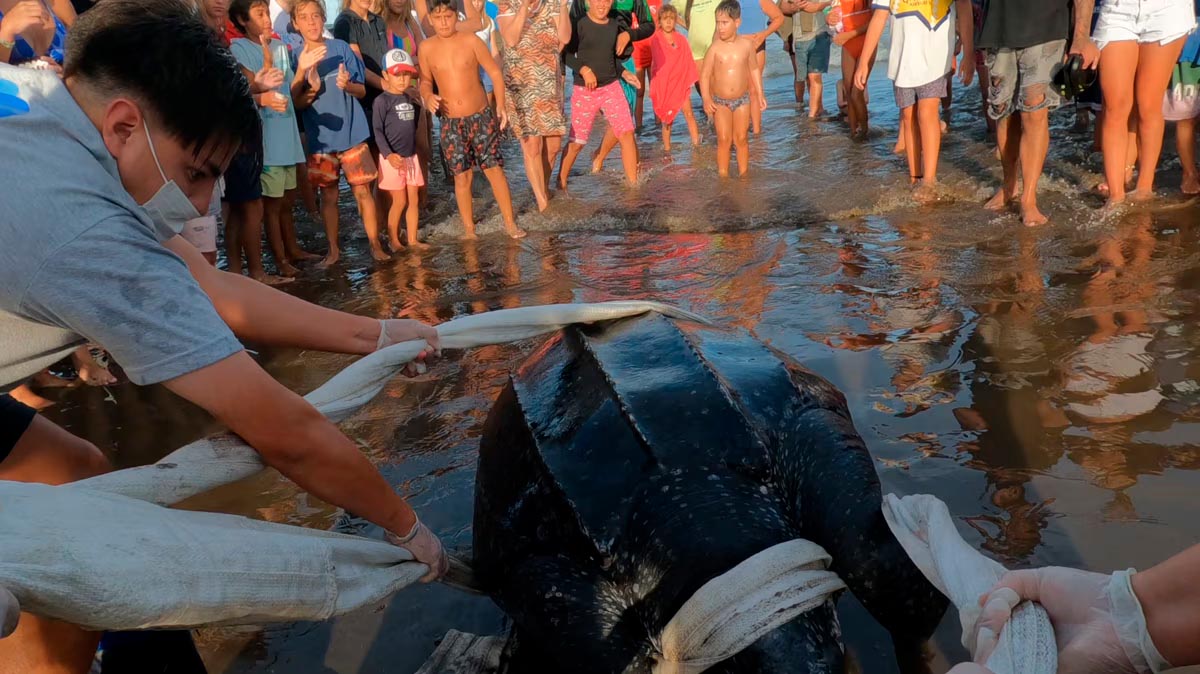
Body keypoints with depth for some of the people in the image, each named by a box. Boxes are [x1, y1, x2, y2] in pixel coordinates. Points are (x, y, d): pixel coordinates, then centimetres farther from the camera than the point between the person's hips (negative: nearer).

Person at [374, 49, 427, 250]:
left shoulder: (410, 99, 11)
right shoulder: (382, 100, -10)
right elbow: (377, 130, -15)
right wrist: (388, 154, -24)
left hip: (411, 157, 6)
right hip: (392, 158, -6)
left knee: (414, 200, 8)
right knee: (400, 201, -3)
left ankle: (413, 239, 17)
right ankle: (393, 241, 10)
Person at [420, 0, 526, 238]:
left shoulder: (471, 40, -6)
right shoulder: (427, 48, -1)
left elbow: (495, 72, -1)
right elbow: (425, 80, 11)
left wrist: (501, 106, -9)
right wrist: (428, 96, -11)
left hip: (481, 117, -1)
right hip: (451, 123, 1)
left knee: (494, 169, 2)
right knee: (462, 176, 4)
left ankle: (510, 222, 13)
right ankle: (469, 228, 17)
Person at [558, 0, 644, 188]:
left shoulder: (614, 25, 7)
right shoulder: (579, 24, -9)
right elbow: (566, 53, -9)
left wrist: (624, 73, 4)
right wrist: (584, 70, -22)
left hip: (612, 86, 4)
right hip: (584, 90, -4)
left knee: (627, 132, -6)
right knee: (577, 141, 0)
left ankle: (633, 183, 2)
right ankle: (561, 183, 18)